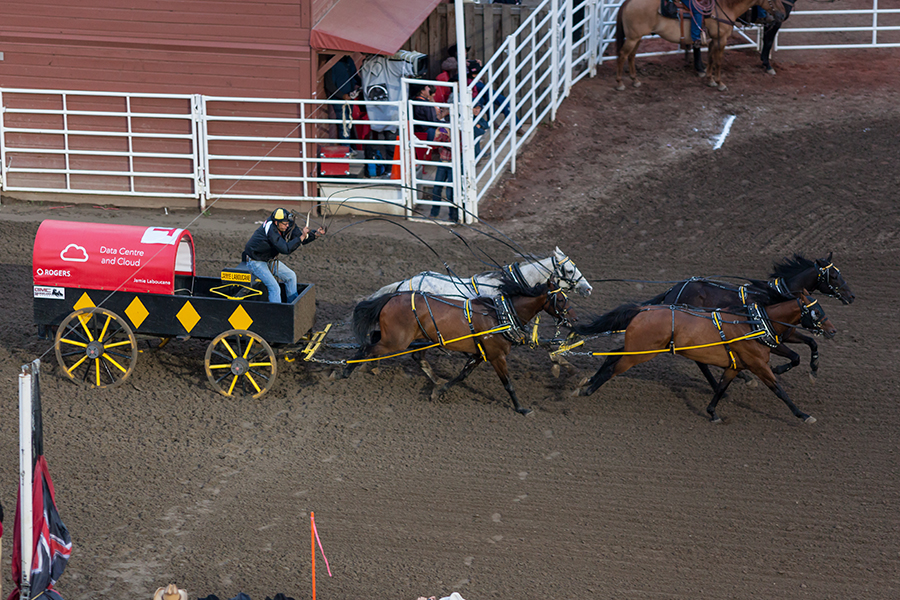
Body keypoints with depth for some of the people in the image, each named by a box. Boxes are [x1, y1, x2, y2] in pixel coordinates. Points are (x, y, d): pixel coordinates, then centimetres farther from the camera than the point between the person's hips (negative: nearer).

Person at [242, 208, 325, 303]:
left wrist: (315, 234, -15)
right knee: (274, 288, -20)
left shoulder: (284, 226, -7)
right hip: (255, 262, -9)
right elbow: (285, 249, -36)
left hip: (269, 259, 9)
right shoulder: (271, 230, -33)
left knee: (291, 276, 12)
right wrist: (301, 237, -33)